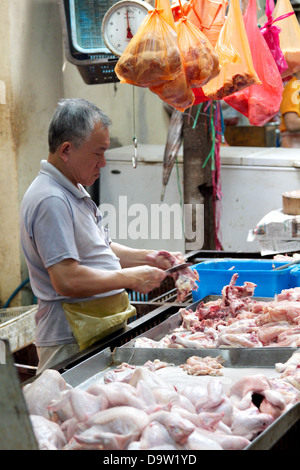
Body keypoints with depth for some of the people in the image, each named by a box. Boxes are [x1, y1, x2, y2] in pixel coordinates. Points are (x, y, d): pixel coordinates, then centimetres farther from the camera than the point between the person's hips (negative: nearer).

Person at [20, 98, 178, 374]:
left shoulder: (75, 191, 16)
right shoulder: (51, 201, -19)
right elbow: (67, 280, -26)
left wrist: (144, 258, 12)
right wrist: (130, 278, -16)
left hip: (104, 328, 10)